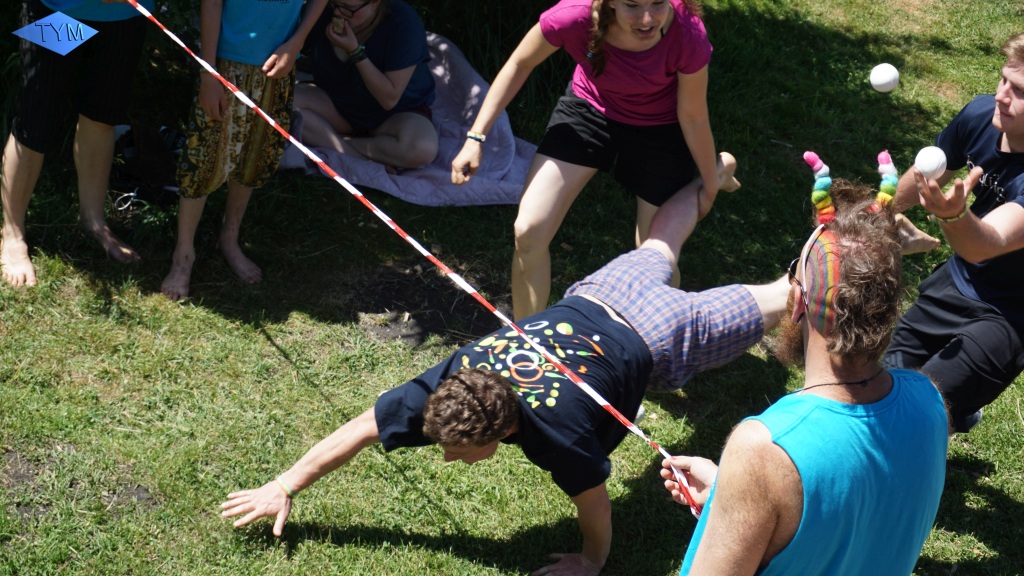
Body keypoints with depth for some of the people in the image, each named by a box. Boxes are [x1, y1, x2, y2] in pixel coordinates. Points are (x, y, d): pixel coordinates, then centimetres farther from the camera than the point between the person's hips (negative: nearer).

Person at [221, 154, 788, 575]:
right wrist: (283, 488, -21)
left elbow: (594, 504, -25)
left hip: (658, 337, -6)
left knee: (775, 300, 19)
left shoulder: (559, 431, -44)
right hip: (594, 297, 7)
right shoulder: (455, 380, -30)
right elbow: (362, 428, -23)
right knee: (655, 247, 38)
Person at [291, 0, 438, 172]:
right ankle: (367, 161, -25)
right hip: (337, 103, 4)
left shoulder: (403, 22, -25)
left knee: (423, 149, -36)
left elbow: (389, 99, -26)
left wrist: (355, 51, -31)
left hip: (398, 111, -4)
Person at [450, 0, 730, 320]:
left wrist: (711, 187, -4)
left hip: (661, 127, -1)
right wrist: (476, 137, -15)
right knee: (529, 232, -7)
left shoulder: (687, 35, -36)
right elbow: (519, 65, -14)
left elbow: (693, 118, -17)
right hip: (590, 108, 1)